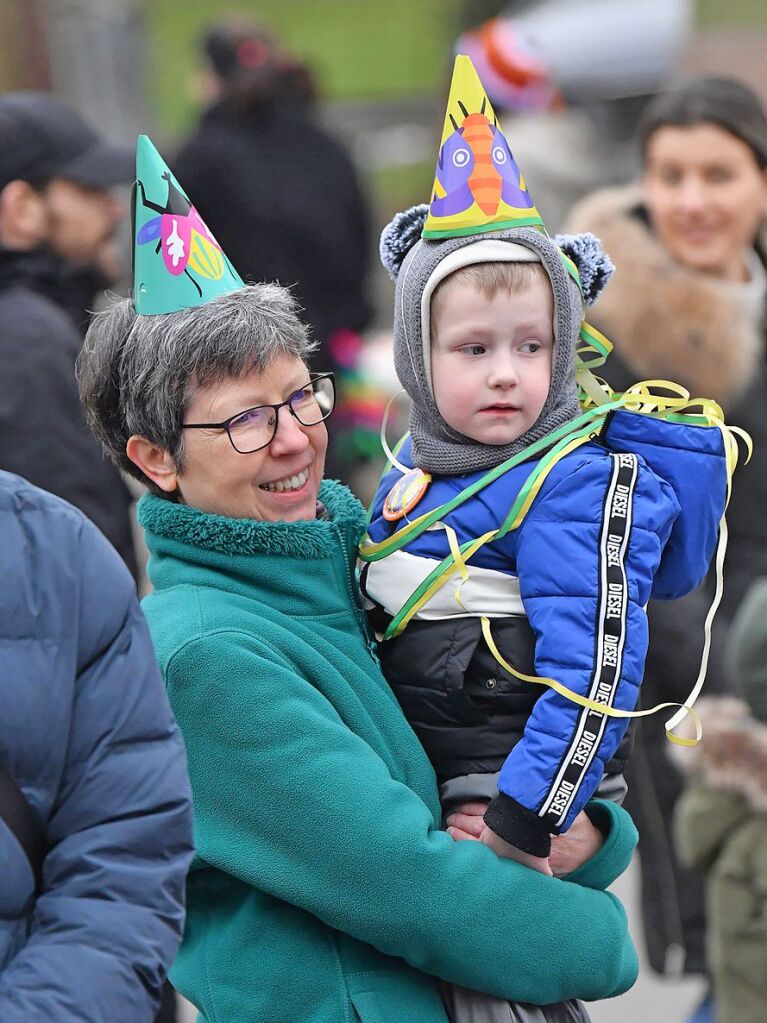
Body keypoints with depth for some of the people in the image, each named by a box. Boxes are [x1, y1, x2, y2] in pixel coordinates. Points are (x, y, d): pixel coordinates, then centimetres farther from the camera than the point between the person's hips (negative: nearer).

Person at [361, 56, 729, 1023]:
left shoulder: (576, 487, -17)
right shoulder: (417, 461, 7)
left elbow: (594, 675, -23)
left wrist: (521, 820, -25)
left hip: (513, 787, -8)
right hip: (417, 778, 8)